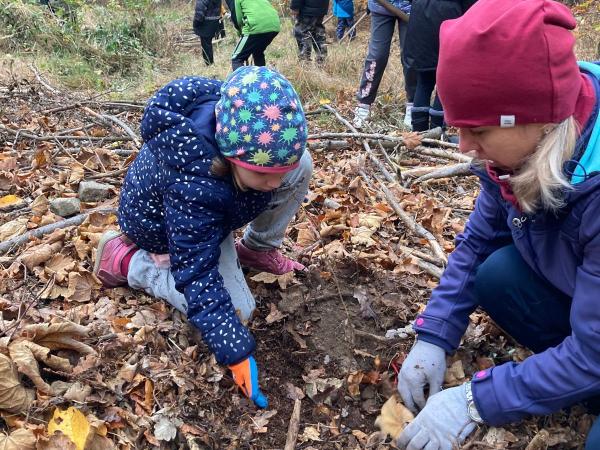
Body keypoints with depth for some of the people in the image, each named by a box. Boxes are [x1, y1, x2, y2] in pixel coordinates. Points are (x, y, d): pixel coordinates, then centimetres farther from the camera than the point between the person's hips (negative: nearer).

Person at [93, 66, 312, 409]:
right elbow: (198, 276, -39)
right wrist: (236, 352, -38)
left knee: (303, 166, -14)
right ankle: (127, 259, -2)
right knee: (238, 309, -16)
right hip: (163, 226, -6)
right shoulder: (192, 185, -46)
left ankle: (259, 248, 9)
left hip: (215, 205, 6)